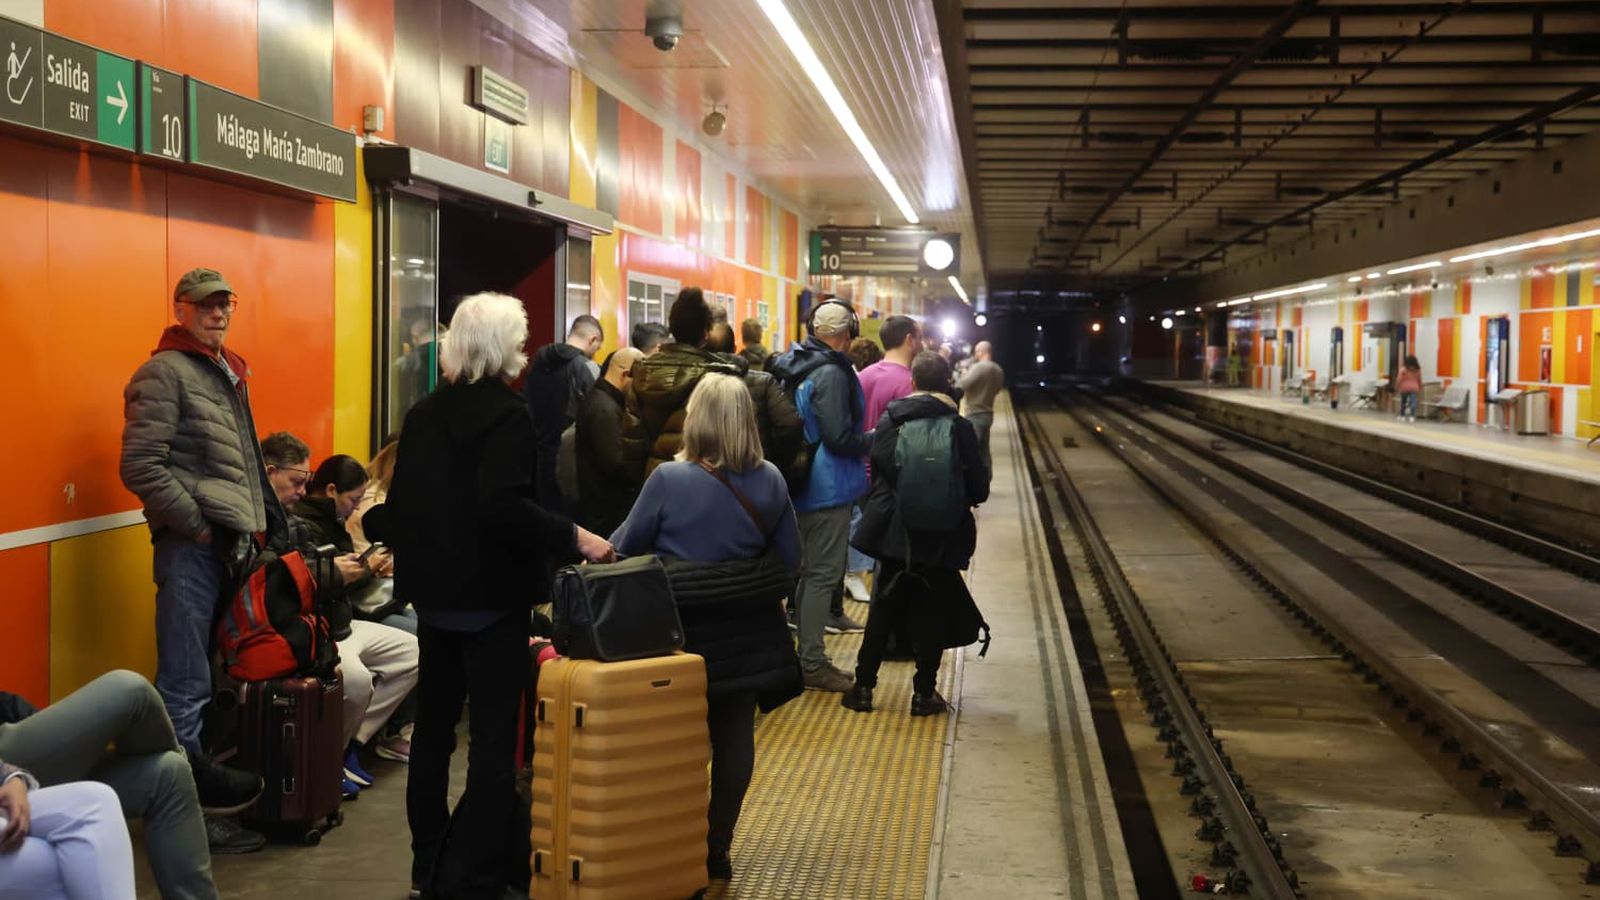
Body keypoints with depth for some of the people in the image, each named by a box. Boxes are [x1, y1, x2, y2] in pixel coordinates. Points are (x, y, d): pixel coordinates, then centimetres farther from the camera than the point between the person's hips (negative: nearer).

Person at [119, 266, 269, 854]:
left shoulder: (227, 371, 17)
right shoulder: (164, 373, -10)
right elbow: (140, 468, -17)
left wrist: (250, 522, 15)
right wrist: (197, 526, -14)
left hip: (226, 541, 9)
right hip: (189, 545, -9)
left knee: (202, 670, 19)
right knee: (185, 682, -6)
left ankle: (194, 766, 33)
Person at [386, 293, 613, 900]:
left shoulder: (423, 414, 9)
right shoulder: (507, 415, -14)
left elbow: (400, 502, 13)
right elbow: (505, 508, -26)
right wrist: (573, 538, -21)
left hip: (433, 591, 8)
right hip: (490, 597, -7)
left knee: (433, 725, 15)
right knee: (493, 735, -2)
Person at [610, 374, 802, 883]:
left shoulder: (668, 479, -14)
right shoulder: (770, 481, -3)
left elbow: (625, 550, -5)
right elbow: (790, 560, 4)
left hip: (682, 631, -3)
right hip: (745, 634, 3)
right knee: (734, 735, 10)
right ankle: (717, 846, 17)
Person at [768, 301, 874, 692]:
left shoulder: (793, 366, 9)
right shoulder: (831, 373, -19)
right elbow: (840, 438, -23)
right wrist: (873, 440, -5)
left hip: (803, 484, 9)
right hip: (828, 487, -9)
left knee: (810, 571, 17)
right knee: (823, 574, -2)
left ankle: (808, 656, 26)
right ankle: (812, 663, 3)